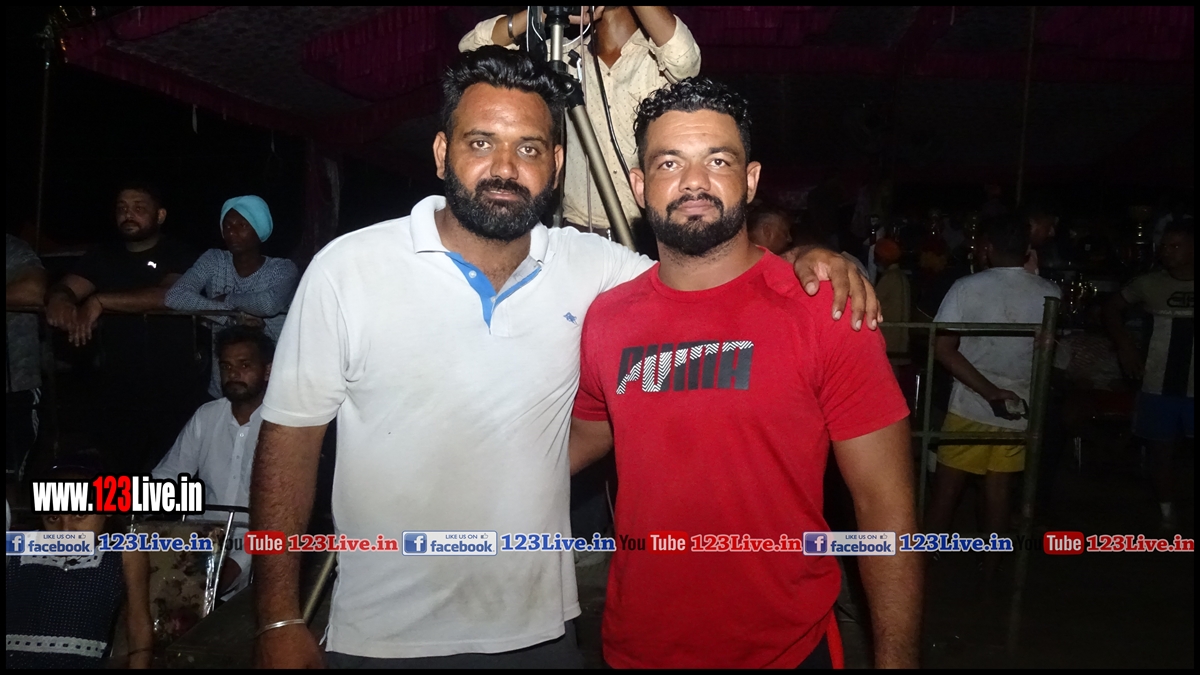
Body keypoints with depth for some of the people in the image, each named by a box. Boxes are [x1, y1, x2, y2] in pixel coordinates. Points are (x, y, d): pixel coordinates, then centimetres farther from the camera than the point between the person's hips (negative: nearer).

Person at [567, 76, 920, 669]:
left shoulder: (824, 311, -13)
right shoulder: (606, 319, -2)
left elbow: (885, 504, -11)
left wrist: (895, 660, -14)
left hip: (786, 647, -3)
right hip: (634, 646, 4)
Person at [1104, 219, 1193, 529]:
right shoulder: (1150, 283, 1)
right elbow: (1112, 308, 14)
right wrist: (1125, 345, 3)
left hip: (1191, 388, -1)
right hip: (1159, 387, 2)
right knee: (1162, 453, 11)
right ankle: (1167, 513, 26)